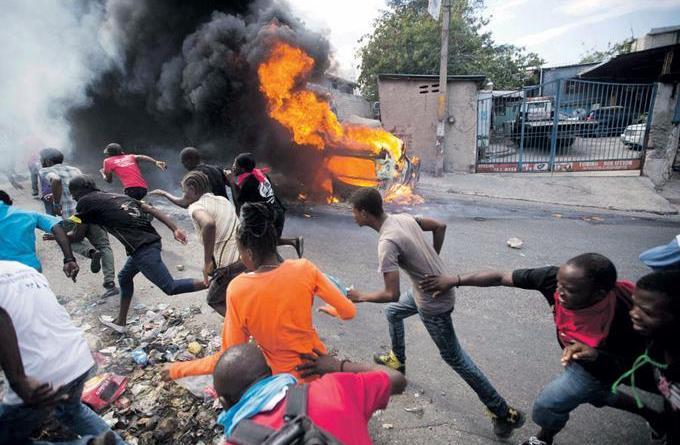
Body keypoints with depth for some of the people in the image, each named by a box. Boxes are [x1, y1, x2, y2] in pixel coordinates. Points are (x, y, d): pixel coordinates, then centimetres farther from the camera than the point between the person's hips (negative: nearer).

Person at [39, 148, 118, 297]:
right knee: (104, 246, 6)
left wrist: (57, 203, -4)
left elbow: (56, 180, -13)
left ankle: (91, 251, -7)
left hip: (72, 214, -3)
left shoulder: (45, 171, 10)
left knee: (73, 240, 26)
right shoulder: (75, 169, 25)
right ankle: (110, 283, -8)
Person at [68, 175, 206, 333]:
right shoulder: (117, 196, 22)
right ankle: (120, 322, 40)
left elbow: (78, 235, 14)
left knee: (170, 287, -6)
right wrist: (175, 229, 6)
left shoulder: (86, 202, 3)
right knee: (124, 277, 28)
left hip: (143, 248, -9)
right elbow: (152, 210, 11)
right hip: (151, 240, 9)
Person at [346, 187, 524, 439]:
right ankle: (398, 361, 49)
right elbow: (440, 226, 9)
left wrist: (361, 297, -13)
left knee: (454, 358, 8)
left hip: (433, 303, -9)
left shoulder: (387, 242, -29)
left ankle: (503, 412, 23)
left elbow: (392, 294, -30)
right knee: (392, 313, 28)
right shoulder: (403, 218, -3)